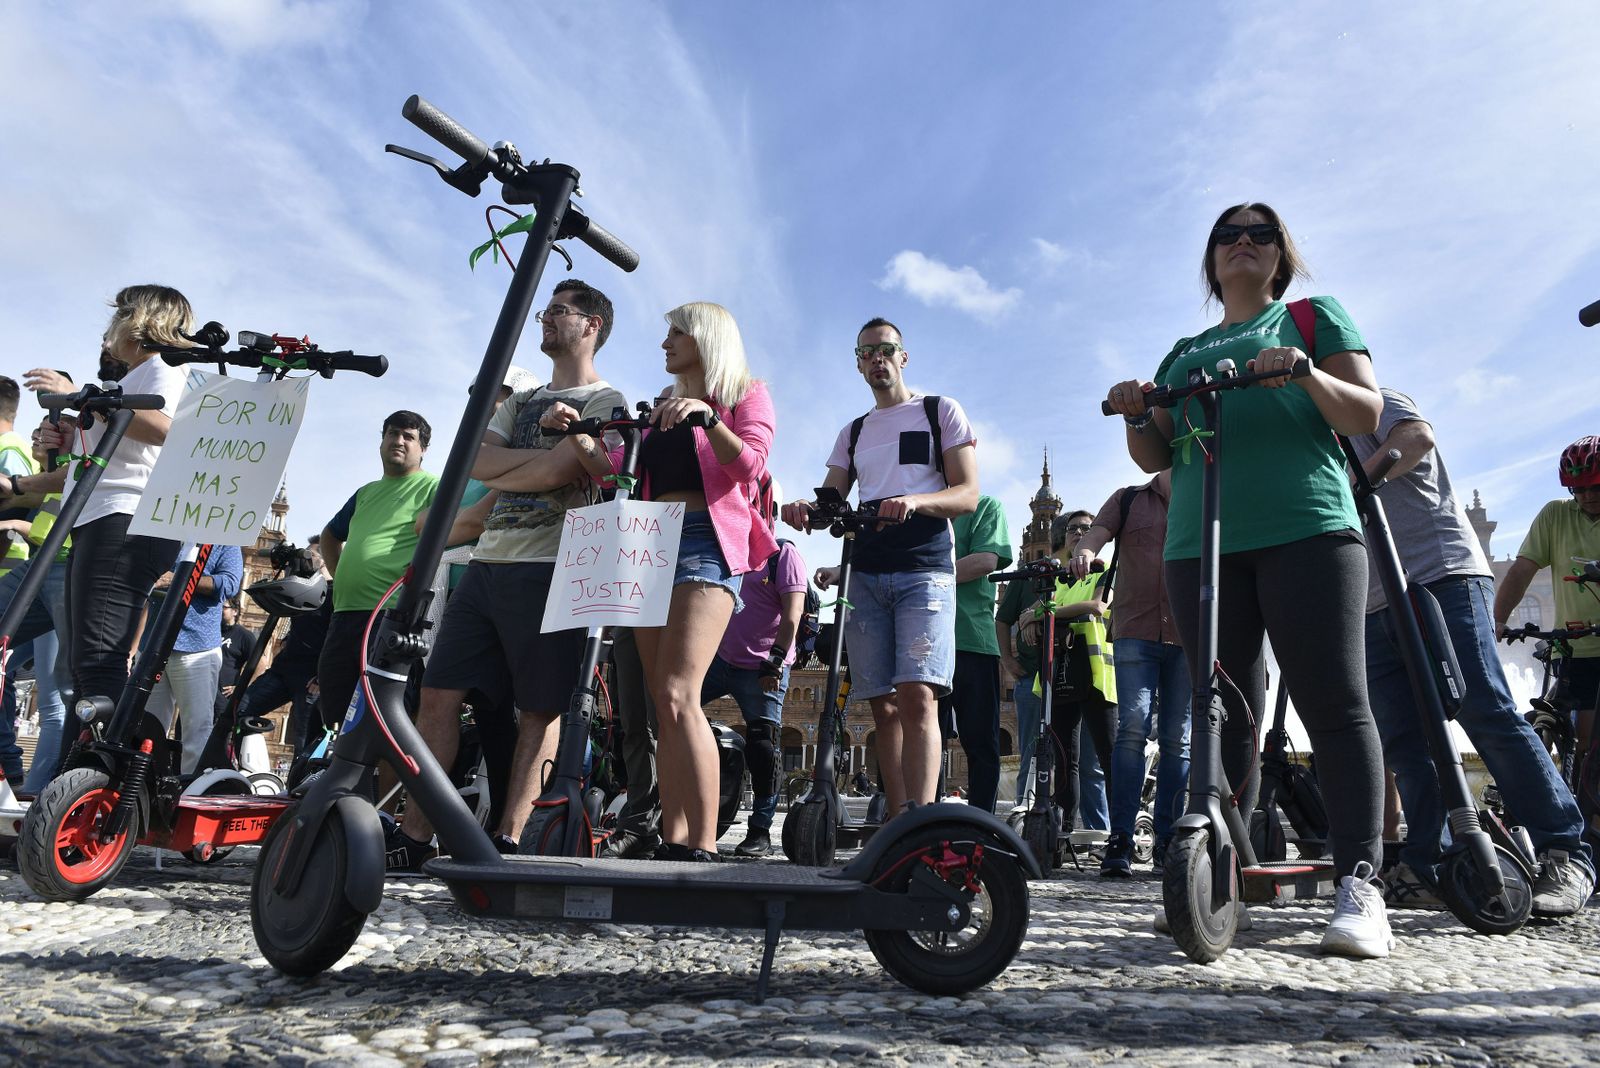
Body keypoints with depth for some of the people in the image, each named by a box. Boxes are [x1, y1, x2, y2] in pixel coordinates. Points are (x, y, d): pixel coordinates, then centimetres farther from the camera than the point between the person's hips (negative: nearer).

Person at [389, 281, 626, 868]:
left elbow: (559, 471, -13)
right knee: (437, 694, 3)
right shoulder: (520, 401, 26)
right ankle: (413, 836, 9)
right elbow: (478, 461, 8)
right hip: (488, 564, 8)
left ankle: (506, 841, 3)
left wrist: (500, 475, 2)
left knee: (538, 711, -2)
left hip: (549, 570, -7)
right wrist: (544, 458, -5)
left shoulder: (605, 400, 3)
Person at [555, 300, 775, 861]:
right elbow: (610, 467, 17)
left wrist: (707, 416, -22)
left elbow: (748, 462, -7)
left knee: (678, 696, -21)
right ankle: (672, 842, 4)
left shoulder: (746, 394, 11)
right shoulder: (662, 409, 28)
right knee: (664, 705, 2)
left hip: (706, 543, -7)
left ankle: (703, 847, -19)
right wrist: (576, 431, 0)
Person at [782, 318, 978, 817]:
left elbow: (968, 494, 1)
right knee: (883, 706, 1)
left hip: (925, 568, -4)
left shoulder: (941, 411, 11)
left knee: (917, 697, -19)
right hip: (865, 574, 4)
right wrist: (805, 509, -11)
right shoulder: (853, 433, 24)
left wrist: (916, 501, -20)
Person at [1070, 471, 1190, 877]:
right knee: (1133, 726, -12)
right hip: (1136, 632, -1)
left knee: (1178, 738, 3)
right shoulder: (1129, 499, 14)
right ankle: (1120, 839, -8)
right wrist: (1084, 552, -25)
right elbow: (1097, 532, 0)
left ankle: (1167, 841, 12)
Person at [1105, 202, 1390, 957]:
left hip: (1307, 530, -3)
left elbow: (1367, 415, 7)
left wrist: (1307, 374, -12)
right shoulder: (1184, 352, 26)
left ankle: (1359, 886, -6)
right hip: (1200, 545, 3)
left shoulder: (1314, 317, 18)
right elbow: (1156, 458, 19)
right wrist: (1136, 417, -2)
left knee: (1335, 705, -9)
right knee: (1224, 717, 2)